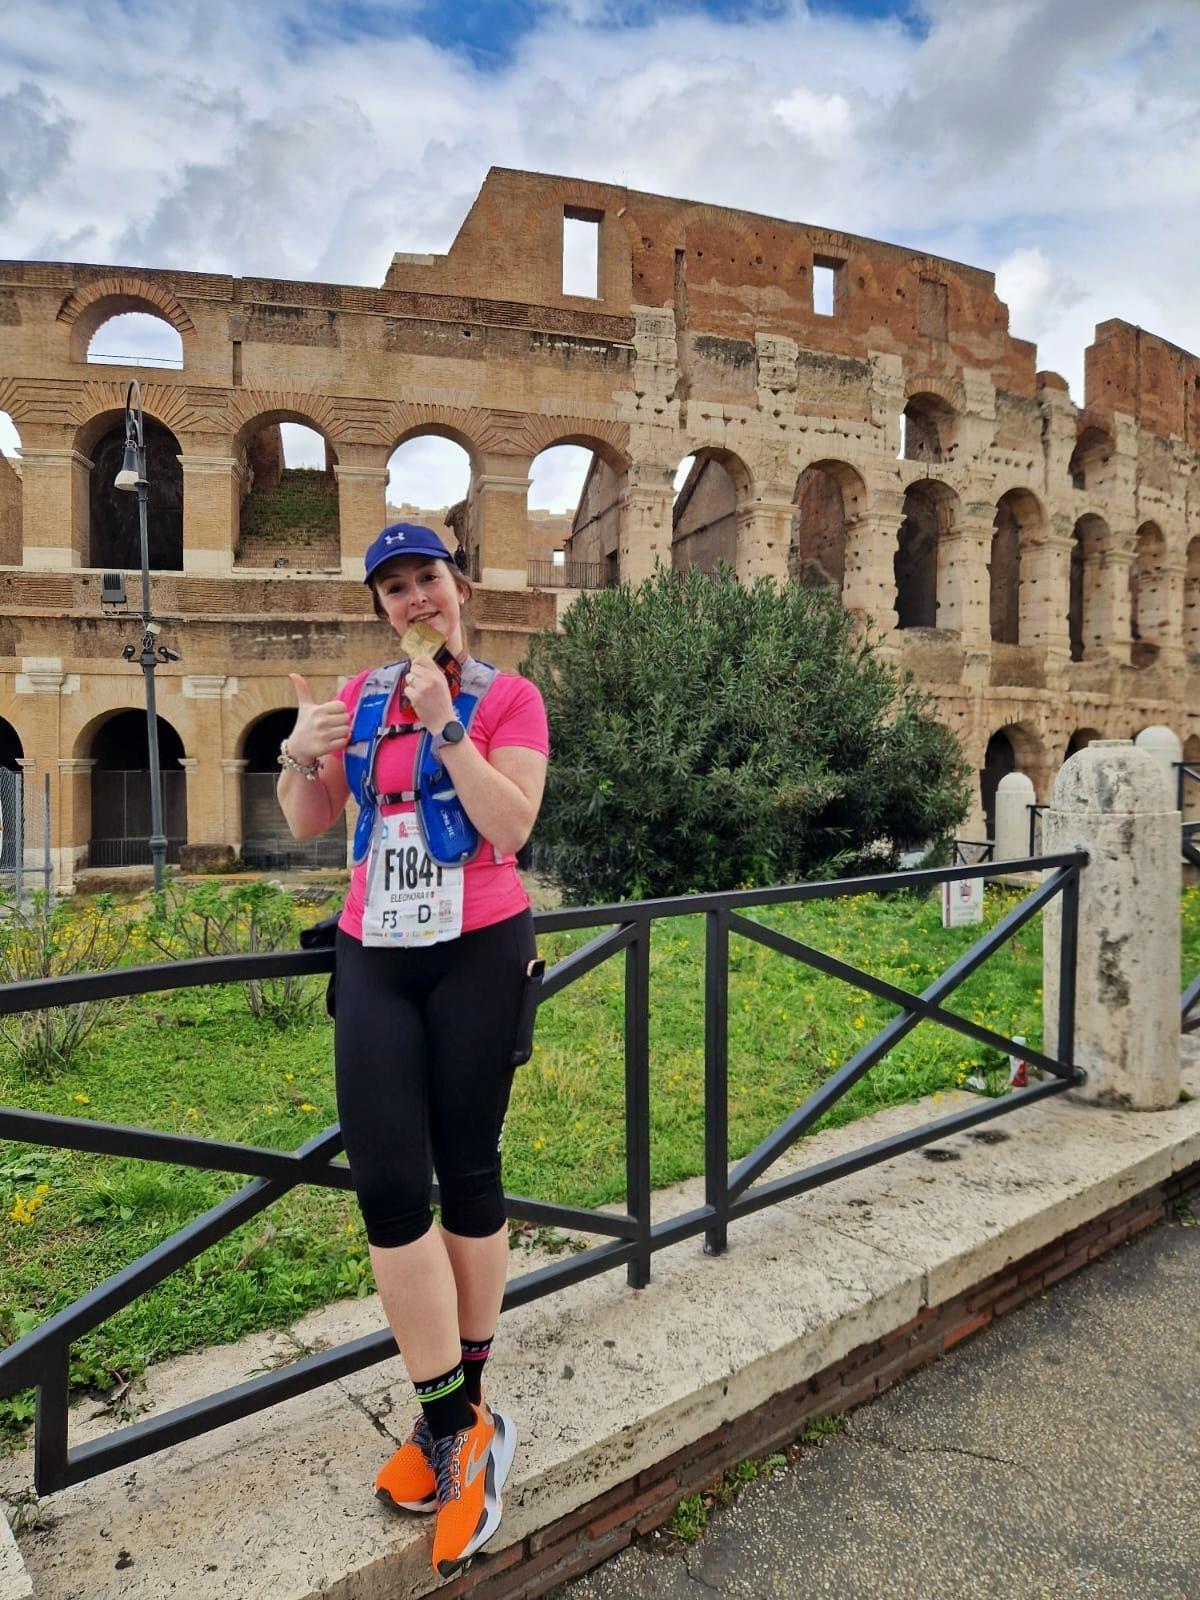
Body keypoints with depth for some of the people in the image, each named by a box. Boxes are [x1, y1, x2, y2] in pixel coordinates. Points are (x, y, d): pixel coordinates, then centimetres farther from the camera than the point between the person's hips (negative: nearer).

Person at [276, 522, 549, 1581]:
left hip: (478, 954, -4)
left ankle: (458, 1415, 26)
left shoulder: (507, 698, -4)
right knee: (387, 1183, -3)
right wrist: (300, 754, -9)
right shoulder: (360, 697, 10)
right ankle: (463, 1430, 13)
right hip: (375, 958, 4)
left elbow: (510, 829, -16)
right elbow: (307, 823, 10)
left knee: (468, 1171, 7)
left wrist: (445, 723, -21)